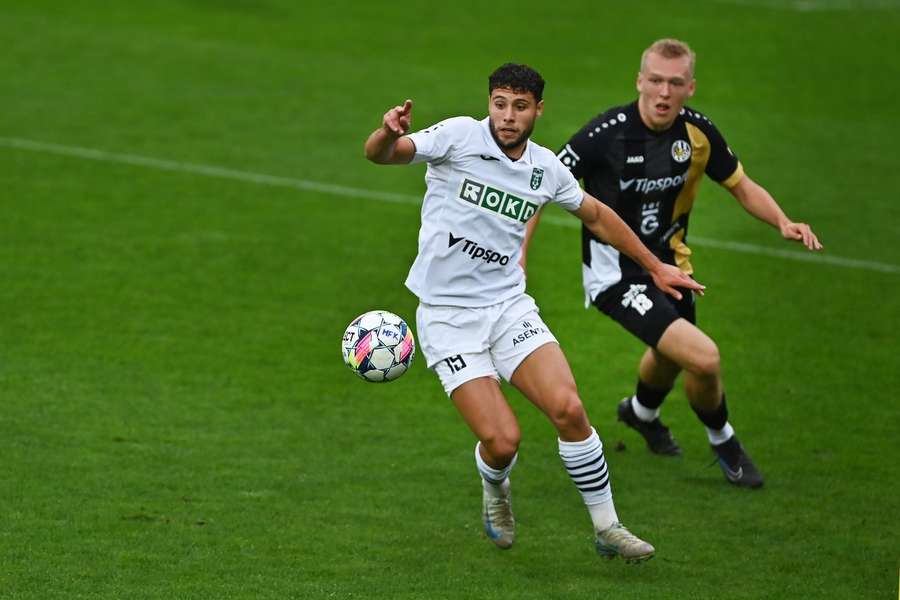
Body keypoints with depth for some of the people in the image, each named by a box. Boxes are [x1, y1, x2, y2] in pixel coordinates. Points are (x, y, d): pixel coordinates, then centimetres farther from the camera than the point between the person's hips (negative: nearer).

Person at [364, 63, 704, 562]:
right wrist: (388, 133, -45)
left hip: (509, 306, 3)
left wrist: (654, 266, 27)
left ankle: (607, 529, 1)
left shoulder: (546, 169, 4)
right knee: (501, 440, -14)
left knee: (568, 408, -16)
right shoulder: (459, 137, -10)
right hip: (447, 314, -3)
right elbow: (379, 154, -21)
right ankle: (495, 492, 24)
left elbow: (596, 216, 23)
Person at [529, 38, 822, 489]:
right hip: (615, 275, -7)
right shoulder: (607, 133, -24)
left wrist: (783, 223, -13)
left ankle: (641, 412, 67)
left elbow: (742, 186, 5)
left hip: (669, 265, 7)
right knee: (704, 358, -21)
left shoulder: (698, 132, -9)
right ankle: (722, 442, 9)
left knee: (670, 355, 31)